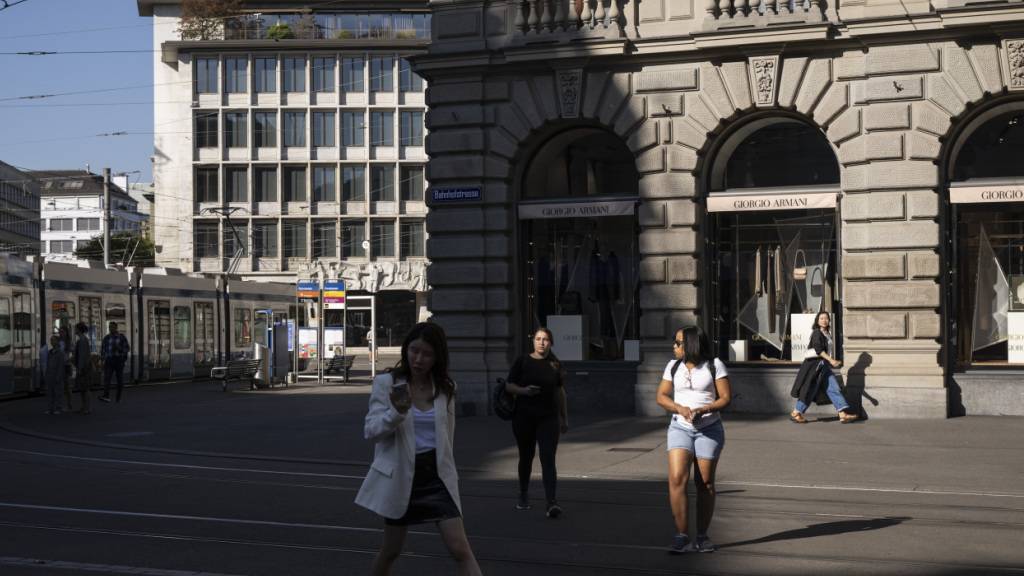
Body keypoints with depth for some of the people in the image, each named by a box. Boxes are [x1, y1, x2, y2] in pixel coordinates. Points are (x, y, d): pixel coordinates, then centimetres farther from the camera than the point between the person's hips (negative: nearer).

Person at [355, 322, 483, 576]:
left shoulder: (445, 388, 2)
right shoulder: (386, 383, -7)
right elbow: (370, 431, -14)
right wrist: (396, 412, -32)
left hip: (437, 473, 2)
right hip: (400, 474, -1)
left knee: (460, 548, -10)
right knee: (391, 551, 13)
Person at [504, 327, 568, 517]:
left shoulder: (555, 364, 6)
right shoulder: (523, 361, 0)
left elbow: (560, 392, 13)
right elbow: (509, 386, 0)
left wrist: (565, 418, 14)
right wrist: (524, 390, -20)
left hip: (548, 417, 0)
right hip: (524, 417, 0)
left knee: (548, 458, -12)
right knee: (526, 457, 14)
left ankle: (552, 503, -19)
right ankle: (523, 496, 34)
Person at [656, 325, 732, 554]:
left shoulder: (714, 365, -1)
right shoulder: (673, 366, 9)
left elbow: (726, 397, -5)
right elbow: (661, 396, 6)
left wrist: (703, 410, -20)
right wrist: (680, 408, -14)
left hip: (709, 428, -2)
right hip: (680, 428, 2)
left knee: (705, 482, 3)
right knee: (677, 478, -16)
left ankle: (702, 537, 15)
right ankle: (682, 536, -13)